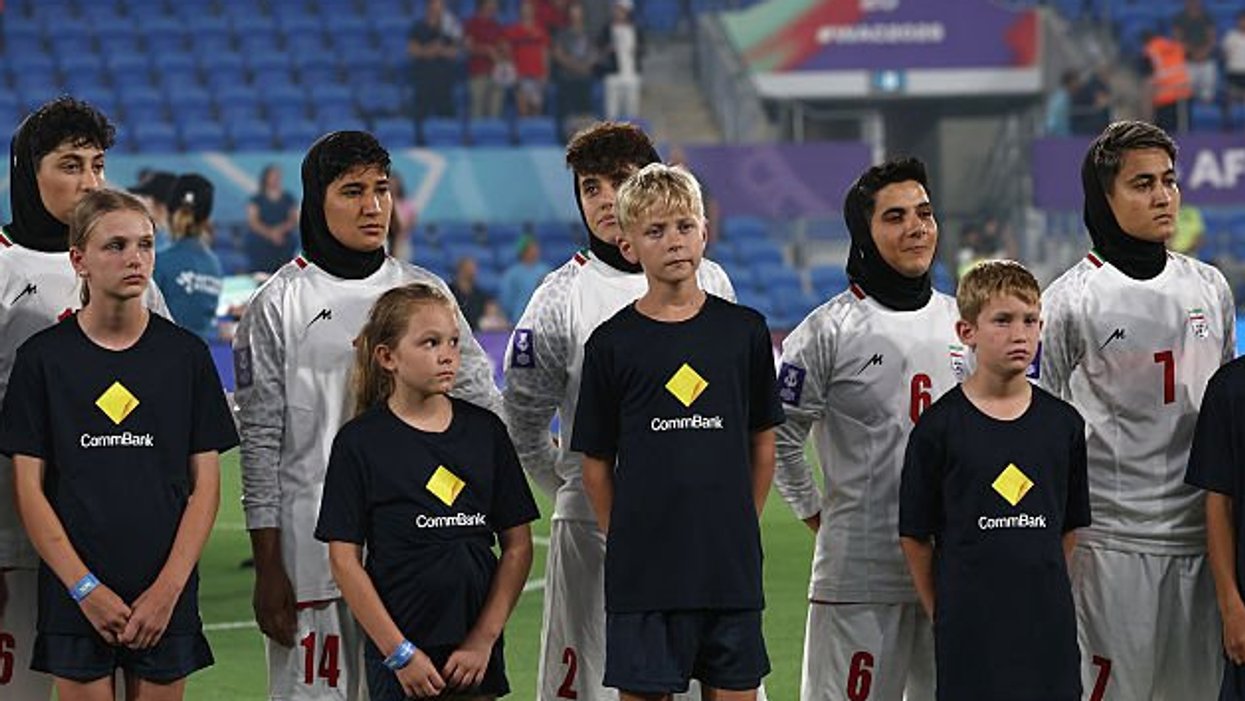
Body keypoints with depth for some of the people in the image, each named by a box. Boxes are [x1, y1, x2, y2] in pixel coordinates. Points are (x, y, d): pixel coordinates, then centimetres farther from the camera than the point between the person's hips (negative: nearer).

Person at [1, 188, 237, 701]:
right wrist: (85, 588, -9)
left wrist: (168, 589, -8)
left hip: (166, 596, 1)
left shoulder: (185, 354, 4)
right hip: (75, 596, -1)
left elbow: (205, 485, 3)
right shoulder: (44, 356, 1)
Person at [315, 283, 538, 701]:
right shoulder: (360, 442, -3)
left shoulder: (485, 431, 6)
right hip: (401, 647, -3)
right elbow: (344, 560, -5)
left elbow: (518, 545, 6)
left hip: (476, 651, 3)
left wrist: (484, 639, -3)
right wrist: (399, 652, -10)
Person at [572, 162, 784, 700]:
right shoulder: (611, 344, 0)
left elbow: (763, 443, 12)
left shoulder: (744, 330, 5)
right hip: (644, 572, -2)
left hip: (731, 570, 2)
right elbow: (596, 465, 4)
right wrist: (626, 544, -1)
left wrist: (741, 529, 8)